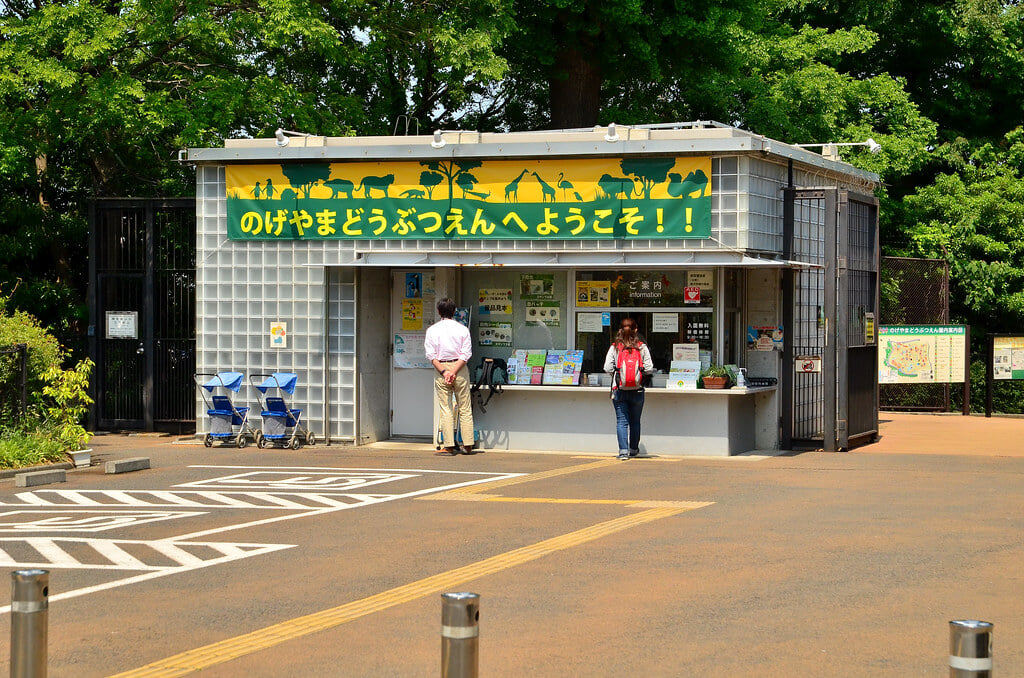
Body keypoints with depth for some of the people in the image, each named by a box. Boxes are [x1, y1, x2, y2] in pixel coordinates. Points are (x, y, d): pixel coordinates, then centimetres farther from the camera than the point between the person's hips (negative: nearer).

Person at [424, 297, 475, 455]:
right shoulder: (462, 329, -1)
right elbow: (466, 354, -8)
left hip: (441, 367, 0)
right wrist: (454, 371, -11)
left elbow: (431, 355, -6)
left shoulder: (432, 330, 0)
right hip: (460, 370, 0)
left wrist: (443, 371, -10)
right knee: (465, 408, 6)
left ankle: (449, 446, -2)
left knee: (445, 409, 3)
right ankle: (468, 445, 4)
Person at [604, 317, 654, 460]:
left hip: (619, 389, -1)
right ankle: (634, 449, 27)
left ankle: (623, 450, -7)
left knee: (621, 420, 2)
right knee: (635, 421, 15)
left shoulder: (614, 347, -4)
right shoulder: (642, 347, -4)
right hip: (637, 390, 1)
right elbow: (649, 368, -6)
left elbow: (607, 367, -7)